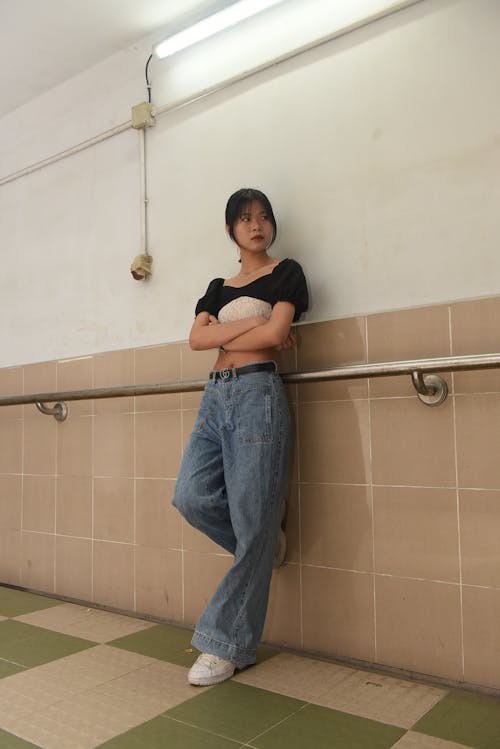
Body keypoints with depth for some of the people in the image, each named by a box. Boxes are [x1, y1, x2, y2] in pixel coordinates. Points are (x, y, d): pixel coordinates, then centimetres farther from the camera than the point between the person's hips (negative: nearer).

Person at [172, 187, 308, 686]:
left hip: (257, 393, -5)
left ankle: (228, 645, 7)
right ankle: (263, 543, 22)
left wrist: (222, 336, 1)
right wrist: (251, 324, -7)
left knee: (251, 523, -4)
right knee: (191, 496, -7)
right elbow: (196, 338, 2)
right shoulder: (218, 287, 20)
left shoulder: (285, 273, 6)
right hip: (215, 396, 6)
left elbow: (274, 334, -10)